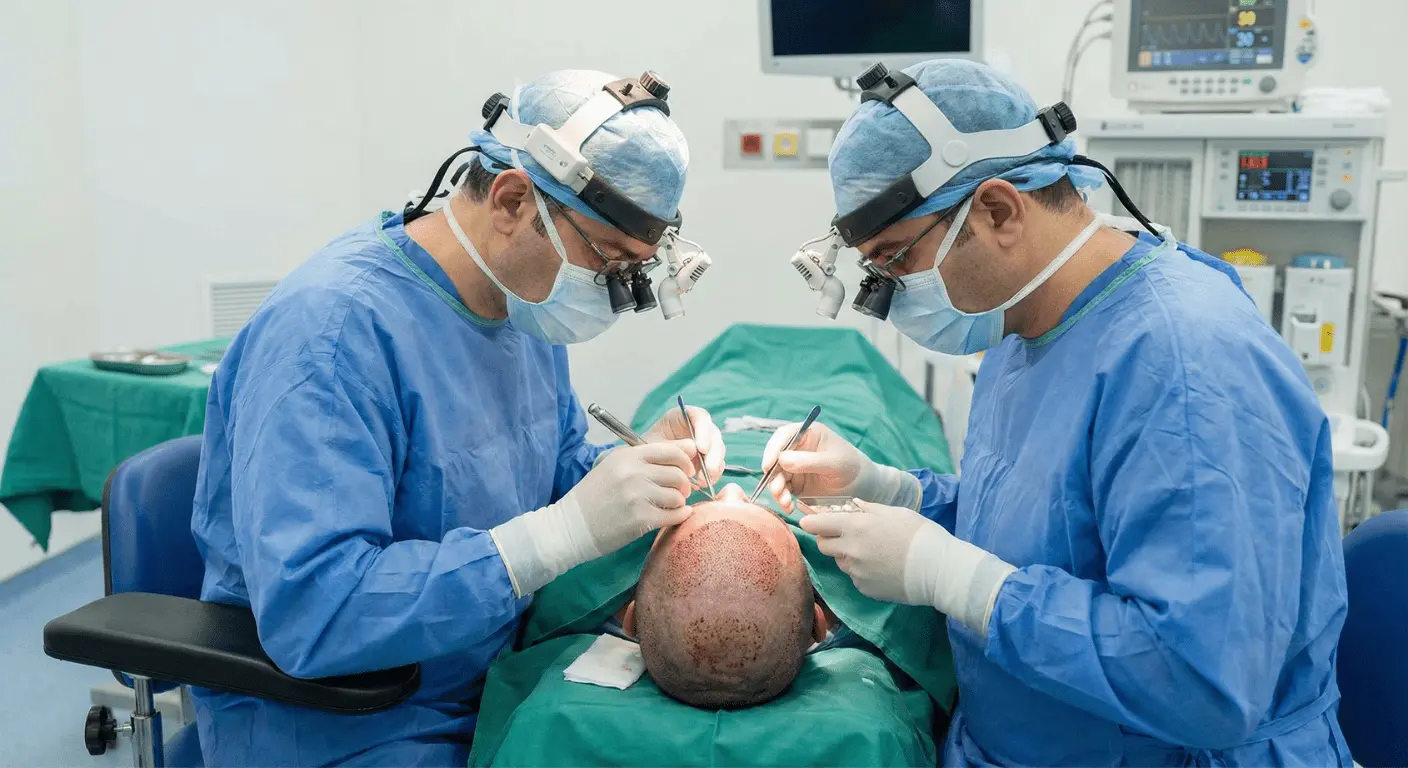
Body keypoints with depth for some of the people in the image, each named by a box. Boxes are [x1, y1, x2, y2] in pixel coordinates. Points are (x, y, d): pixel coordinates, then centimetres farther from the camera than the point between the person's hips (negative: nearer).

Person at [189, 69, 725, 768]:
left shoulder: (525, 297, 2)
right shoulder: (333, 328, -25)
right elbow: (307, 613, -32)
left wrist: (634, 465, -8)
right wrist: (567, 530, -34)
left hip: (494, 679, 7)